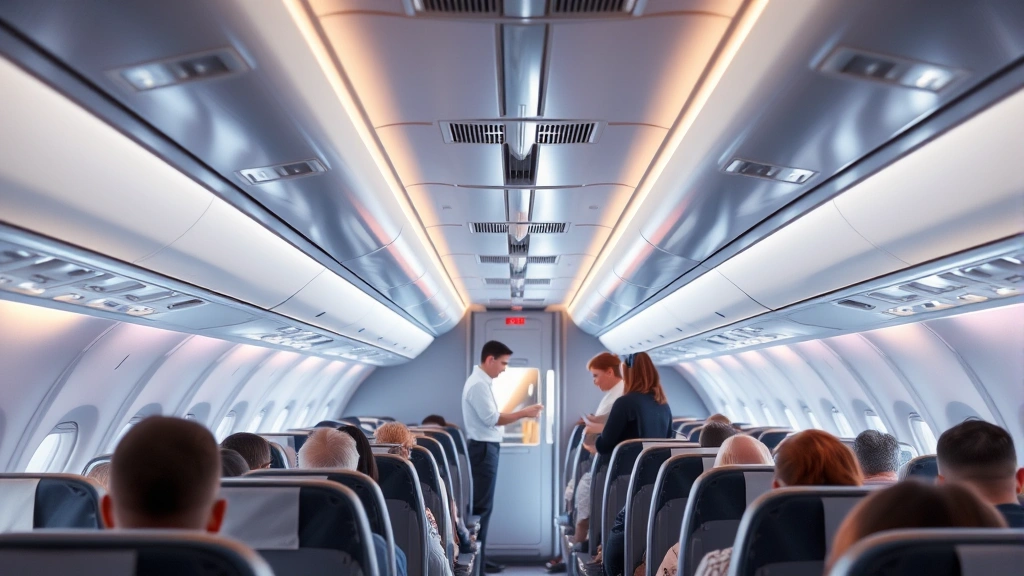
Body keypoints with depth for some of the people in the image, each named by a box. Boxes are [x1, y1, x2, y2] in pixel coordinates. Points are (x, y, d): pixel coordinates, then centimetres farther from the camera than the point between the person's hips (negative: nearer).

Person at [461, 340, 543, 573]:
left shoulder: (483, 382, 13)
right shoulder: (478, 384, -18)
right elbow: (491, 419, -22)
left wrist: (519, 415, 10)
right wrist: (523, 413, -19)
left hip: (487, 447, 10)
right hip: (483, 448, -10)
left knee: (483, 504, 13)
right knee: (482, 505, -4)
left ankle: (478, 559, 21)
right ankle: (475, 561, 3)